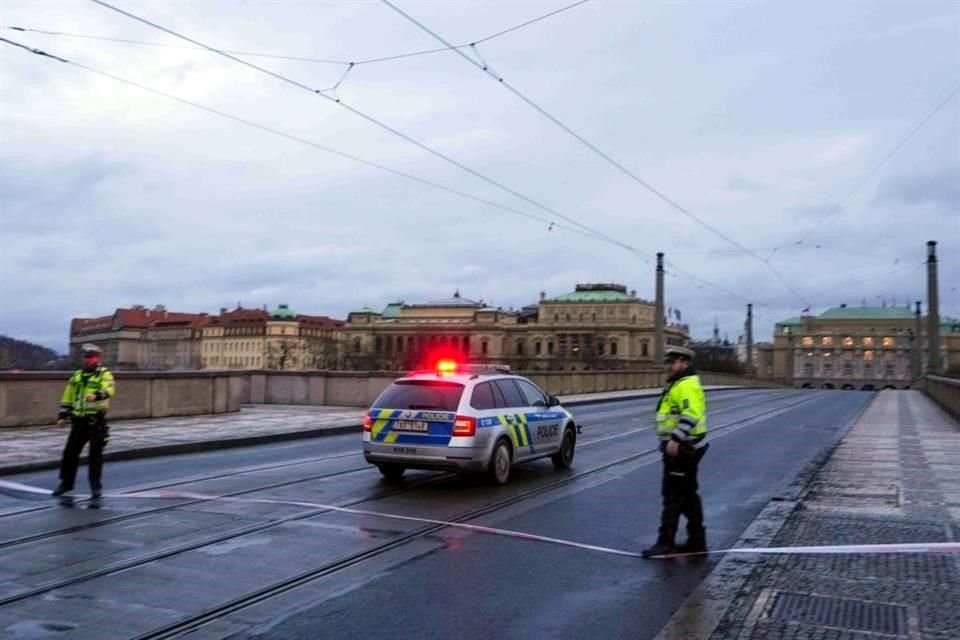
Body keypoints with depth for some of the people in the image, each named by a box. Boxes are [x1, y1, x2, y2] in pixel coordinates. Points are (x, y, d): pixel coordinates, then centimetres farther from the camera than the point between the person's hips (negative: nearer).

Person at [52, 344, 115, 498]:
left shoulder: (105, 374, -4)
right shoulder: (77, 375, 14)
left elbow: (109, 390, -25)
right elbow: (67, 397, 18)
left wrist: (96, 396, -44)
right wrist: (62, 416, 12)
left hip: (97, 420, -5)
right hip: (79, 420, 5)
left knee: (95, 454, 0)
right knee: (70, 452, 7)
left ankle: (95, 484, 10)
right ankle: (66, 482, 21)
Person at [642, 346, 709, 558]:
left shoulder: (687, 385, -16)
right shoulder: (678, 384, 18)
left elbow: (691, 414, -29)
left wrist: (675, 439, -33)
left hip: (681, 449, -11)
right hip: (681, 448, 11)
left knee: (673, 495, -7)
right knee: (688, 495, 15)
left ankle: (665, 542, -2)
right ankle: (697, 541, 22)